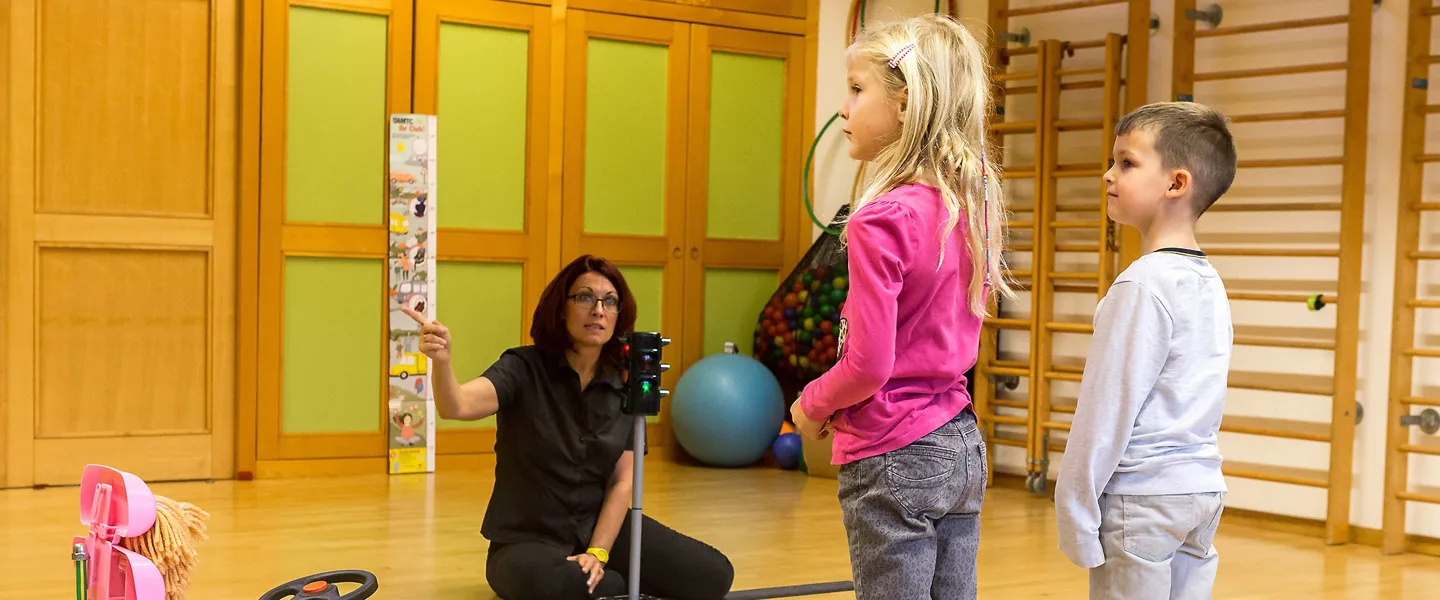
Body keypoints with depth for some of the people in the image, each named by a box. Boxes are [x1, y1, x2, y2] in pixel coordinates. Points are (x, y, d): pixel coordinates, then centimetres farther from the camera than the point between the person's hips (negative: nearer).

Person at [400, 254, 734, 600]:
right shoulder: (524, 369, -12)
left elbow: (622, 482, -1)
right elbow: (457, 406, -31)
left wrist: (597, 553, -15)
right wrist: (442, 360, -53)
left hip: (600, 528, 4)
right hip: (528, 539, -4)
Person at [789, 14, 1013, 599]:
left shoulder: (881, 221, -19)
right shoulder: (970, 204, 4)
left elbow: (867, 365, -18)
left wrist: (811, 404, 0)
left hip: (893, 459, -8)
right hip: (962, 446, 8)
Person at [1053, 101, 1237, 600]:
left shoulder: (1143, 285, -16)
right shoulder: (1210, 283, 10)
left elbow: (1107, 409, -16)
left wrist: (1075, 512, -10)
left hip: (1142, 498, -8)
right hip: (1202, 487, 8)